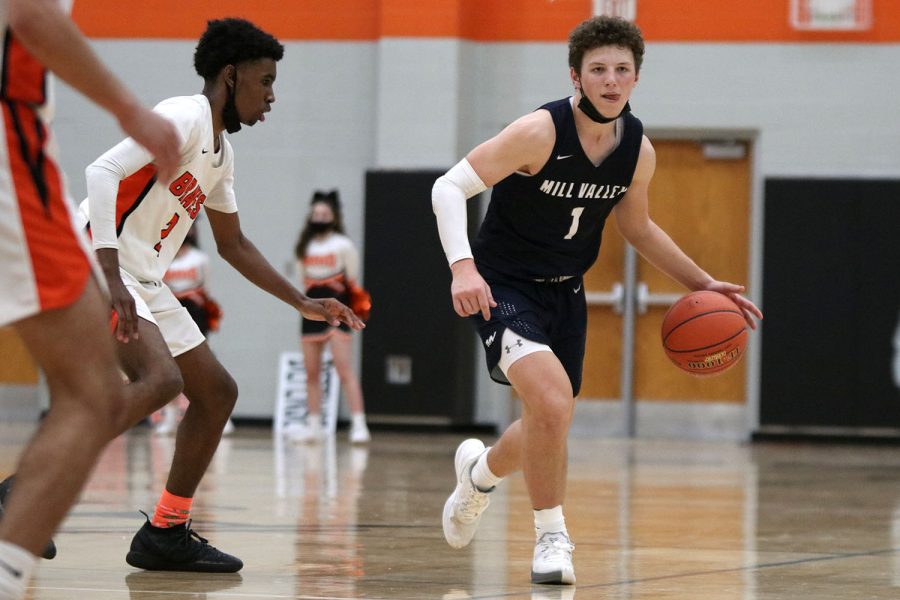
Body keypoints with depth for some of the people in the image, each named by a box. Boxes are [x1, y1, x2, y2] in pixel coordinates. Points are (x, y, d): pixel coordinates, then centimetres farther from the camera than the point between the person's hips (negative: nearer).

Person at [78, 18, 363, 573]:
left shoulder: (221, 150, 17)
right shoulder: (185, 119, -13)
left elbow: (233, 244, 30)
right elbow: (103, 172, -25)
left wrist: (304, 303, 29)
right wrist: (112, 280, -33)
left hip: (144, 281, 10)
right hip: (97, 265, -10)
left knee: (217, 392, 11)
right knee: (161, 380, -29)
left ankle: (166, 535, 15)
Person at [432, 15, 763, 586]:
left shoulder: (638, 150, -4)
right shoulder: (541, 132, -23)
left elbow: (637, 226, 16)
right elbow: (449, 187, -21)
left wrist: (703, 283, 13)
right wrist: (463, 266, -35)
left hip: (565, 292, 7)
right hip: (504, 286, -6)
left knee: (550, 428, 17)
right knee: (552, 399, -28)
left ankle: (481, 470, 51)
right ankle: (552, 538, -11)